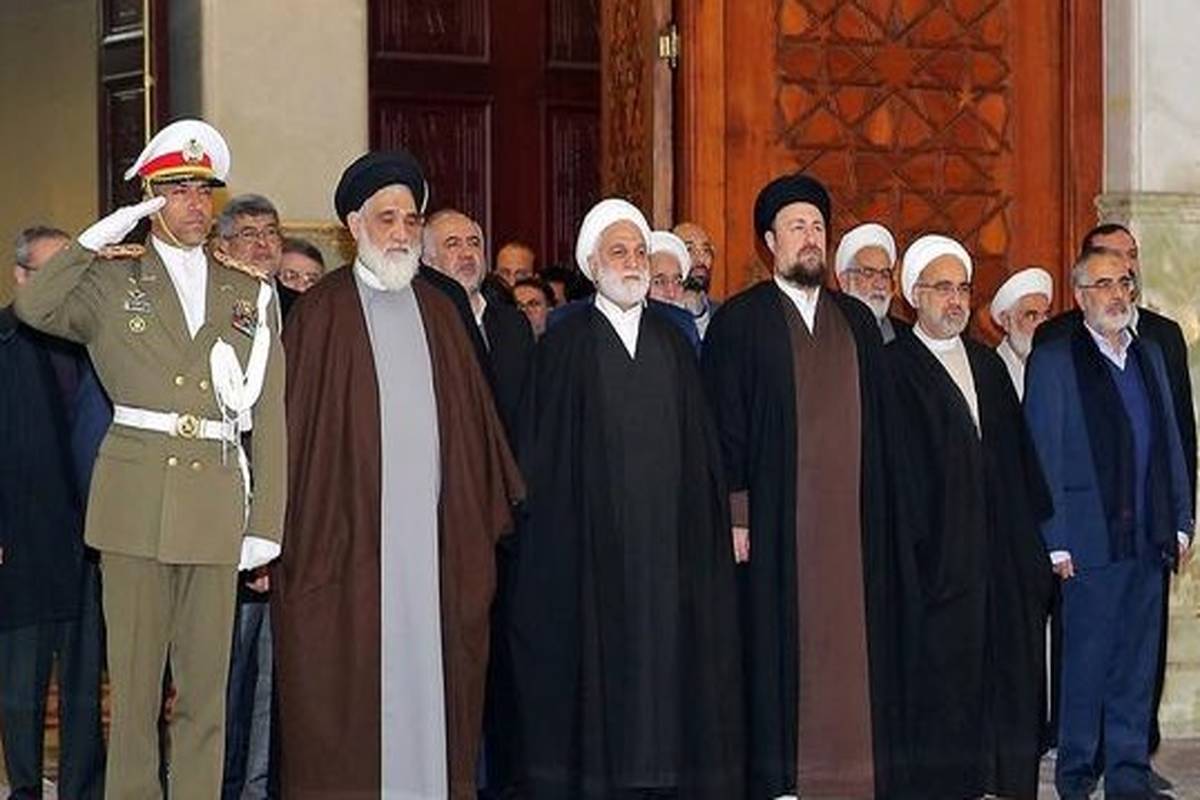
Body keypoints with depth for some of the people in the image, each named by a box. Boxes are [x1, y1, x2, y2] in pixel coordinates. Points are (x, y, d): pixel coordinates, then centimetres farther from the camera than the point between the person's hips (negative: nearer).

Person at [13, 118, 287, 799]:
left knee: (207, 686, 4)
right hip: (135, 499, -1)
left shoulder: (251, 294, 12)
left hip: (218, 505, 2)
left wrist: (266, 524, 3)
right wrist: (100, 237, -12)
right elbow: (35, 308, -12)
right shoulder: (113, 279, 7)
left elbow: (269, 417, 8)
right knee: (134, 679, 3)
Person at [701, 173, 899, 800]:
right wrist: (736, 515, -10)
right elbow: (725, 425, -3)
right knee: (781, 647, -2)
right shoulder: (739, 321, 2)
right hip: (777, 520, -4)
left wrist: (878, 507, 8)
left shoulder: (857, 321, 15)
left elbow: (877, 422, 15)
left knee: (851, 646, 2)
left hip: (851, 515, 4)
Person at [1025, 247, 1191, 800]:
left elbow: (1170, 442, 16)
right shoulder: (1053, 359, -4)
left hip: (1149, 540, 6)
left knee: (1138, 661, 9)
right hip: (1091, 541, -5)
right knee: (1087, 662, 1)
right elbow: (1044, 458, -7)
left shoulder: (1149, 354, 15)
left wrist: (1179, 522, 10)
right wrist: (1056, 541, -11)